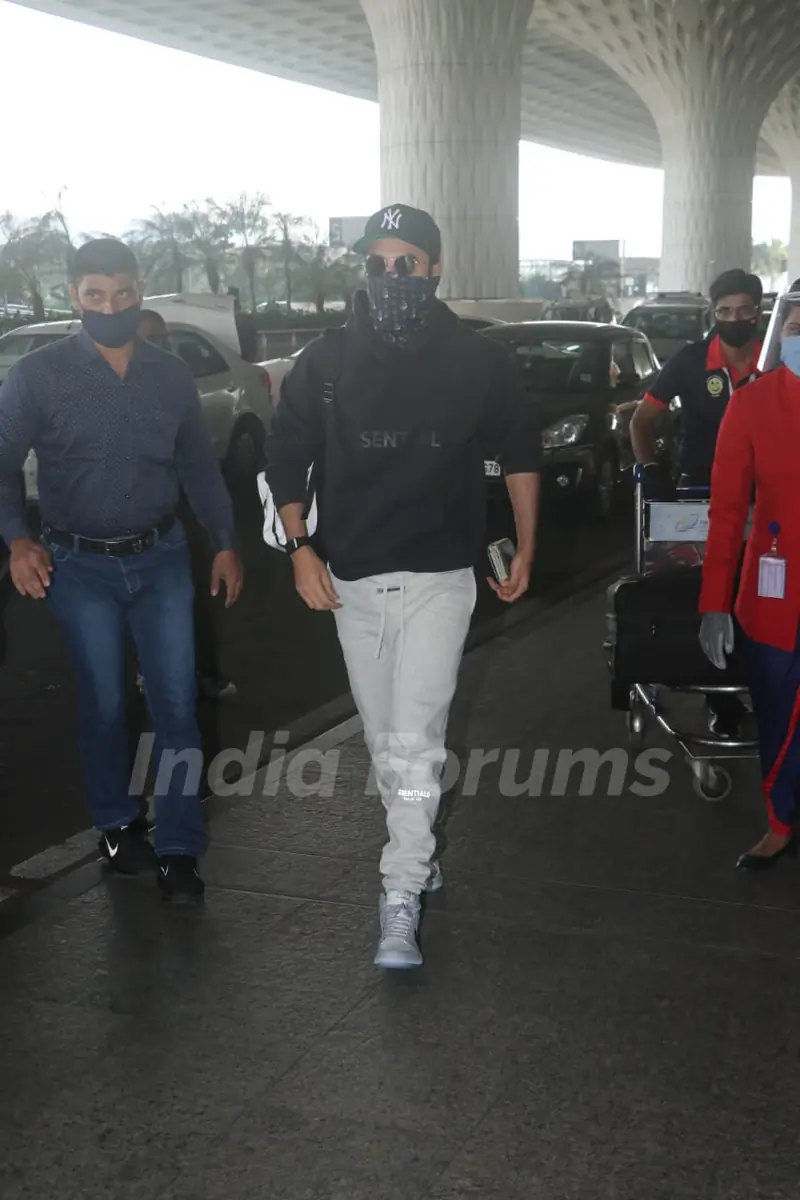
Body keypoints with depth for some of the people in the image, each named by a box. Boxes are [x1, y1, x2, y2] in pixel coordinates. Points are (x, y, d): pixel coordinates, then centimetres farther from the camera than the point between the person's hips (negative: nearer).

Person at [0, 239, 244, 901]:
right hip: (81, 567, -2)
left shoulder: (172, 374, 3)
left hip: (162, 558, 2)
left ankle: (179, 849, 8)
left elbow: (200, 467, 11)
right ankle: (118, 824, 29)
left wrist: (225, 543, 9)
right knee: (104, 705, 9)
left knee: (176, 704, 0)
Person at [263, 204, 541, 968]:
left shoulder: (477, 363, -6)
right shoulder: (325, 362, -2)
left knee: (415, 744, -10)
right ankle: (416, 852, 35)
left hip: (437, 580, -3)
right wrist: (300, 550, -5)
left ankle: (400, 900, -3)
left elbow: (521, 453, 9)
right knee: (381, 739, 15)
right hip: (352, 582, 3)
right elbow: (286, 459, 7)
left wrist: (524, 550, 10)